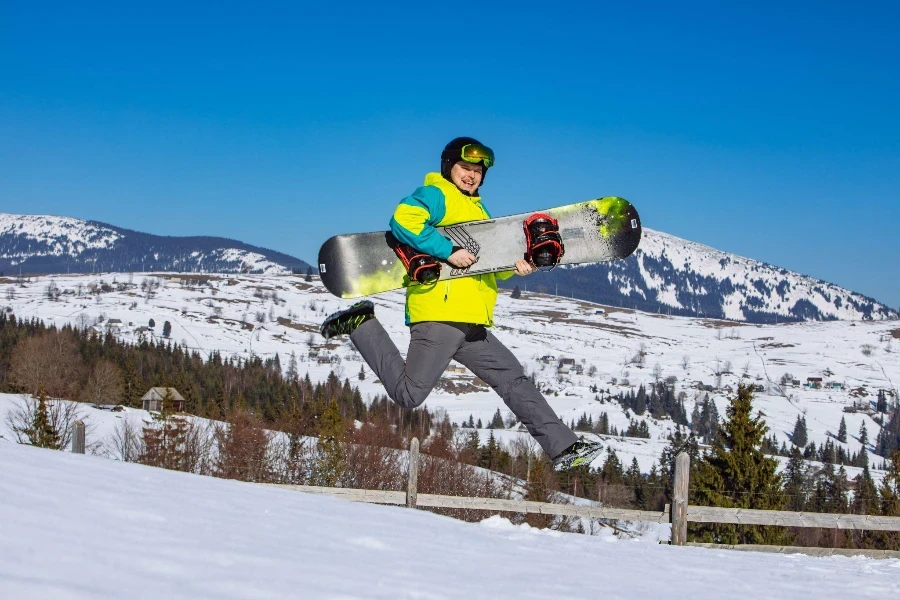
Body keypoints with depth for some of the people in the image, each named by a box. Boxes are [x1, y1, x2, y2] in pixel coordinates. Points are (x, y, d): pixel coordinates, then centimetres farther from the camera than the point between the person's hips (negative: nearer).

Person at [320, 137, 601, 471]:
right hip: (439, 316, -9)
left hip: (473, 326, 9)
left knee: (514, 381, 8)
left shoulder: (478, 210, 28)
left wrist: (512, 265, 3)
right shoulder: (435, 195, 0)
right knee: (409, 395, -12)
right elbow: (403, 220, -21)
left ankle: (563, 447, 11)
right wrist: (449, 251, -22)